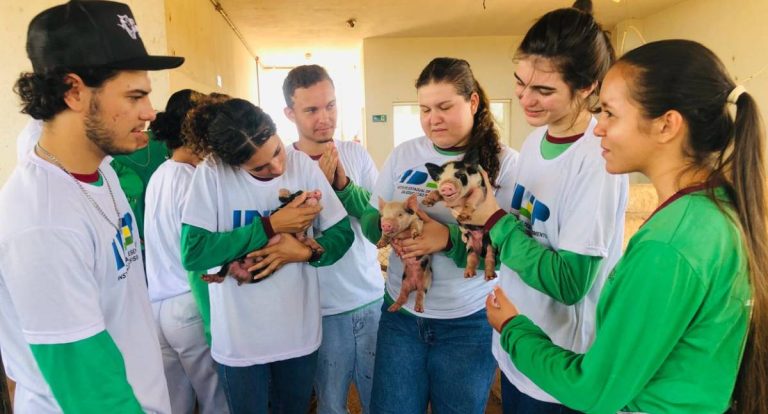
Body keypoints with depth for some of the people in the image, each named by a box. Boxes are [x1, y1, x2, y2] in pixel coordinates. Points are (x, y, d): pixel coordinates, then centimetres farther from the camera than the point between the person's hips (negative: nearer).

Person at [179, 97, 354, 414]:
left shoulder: (303, 164, -9)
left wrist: (306, 251, -23)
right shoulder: (212, 172, -14)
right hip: (239, 339, -2)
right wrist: (270, 226, -22)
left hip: (300, 332, 2)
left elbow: (342, 233, -3)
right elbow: (193, 253, -19)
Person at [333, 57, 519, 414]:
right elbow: (371, 222, 3)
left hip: (469, 323, -2)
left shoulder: (505, 163, -10)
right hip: (401, 313, 3)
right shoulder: (403, 155, 0)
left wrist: (449, 239, -26)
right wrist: (386, 226, -19)